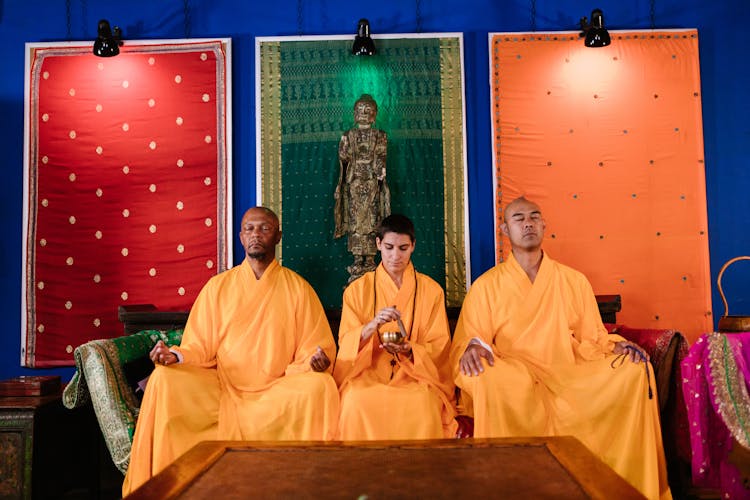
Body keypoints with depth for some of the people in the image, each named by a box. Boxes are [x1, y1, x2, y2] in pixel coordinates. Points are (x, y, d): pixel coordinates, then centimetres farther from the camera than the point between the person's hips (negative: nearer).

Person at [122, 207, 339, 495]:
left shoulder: (298, 288, 5)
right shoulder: (218, 286, 10)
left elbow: (312, 349, 3)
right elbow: (199, 347, 9)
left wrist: (316, 360, -20)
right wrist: (175, 356, -13)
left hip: (279, 391, -2)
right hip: (222, 388, 2)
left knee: (321, 386, -30)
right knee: (164, 380, -21)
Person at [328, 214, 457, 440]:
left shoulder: (431, 290, 8)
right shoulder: (357, 290, 8)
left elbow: (439, 346, 6)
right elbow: (345, 344, 1)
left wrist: (409, 351, -15)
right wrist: (372, 326, -20)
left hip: (415, 373, 0)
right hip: (367, 373, 0)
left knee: (422, 402, -32)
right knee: (356, 401, -31)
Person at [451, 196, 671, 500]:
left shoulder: (574, 281, 13)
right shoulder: (486, 286, 5)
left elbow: (591, 341, 14)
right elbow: (464, 344, 2)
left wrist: (616, 345, -7)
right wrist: (473, 347, -21)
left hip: (569, 380, 3)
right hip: (511, 383, -2)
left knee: (635, 369, -18)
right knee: (488, 376, -36)